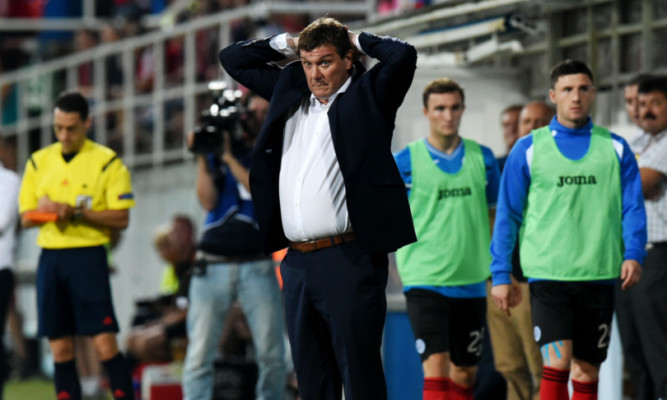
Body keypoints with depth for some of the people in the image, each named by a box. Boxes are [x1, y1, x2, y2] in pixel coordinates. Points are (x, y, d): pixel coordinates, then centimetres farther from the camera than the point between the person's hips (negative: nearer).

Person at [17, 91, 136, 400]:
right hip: (50, 256, 4)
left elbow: (121, 218, -6)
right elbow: (26, 218, 12)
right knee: (60, 349, 4)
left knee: (105, 344, -11)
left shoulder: (107, 162, -2)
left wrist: (77, 212, -18)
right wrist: (43, 210, -11)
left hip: (88, 256, -4)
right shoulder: (38, 162, 12)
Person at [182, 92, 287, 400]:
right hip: (212, 266, 1)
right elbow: (208, 201, 3)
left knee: (272, 356, -4)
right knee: (199, 355, -6)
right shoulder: (217, 151, 12)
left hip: (257, 266, -1)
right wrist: (202, 158, -7)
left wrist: (230, 158, -12)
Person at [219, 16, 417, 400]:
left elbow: (403, 55, -15)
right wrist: (287, 44, 18)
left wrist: (357, 40, 2)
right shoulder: (289, 90, 18)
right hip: (297, 262, 6)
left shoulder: (367, 95, 2)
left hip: (348, 259, -6)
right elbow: (233, 59, 29)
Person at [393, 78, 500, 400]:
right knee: (436, 366, -15)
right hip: (424, 280, -4)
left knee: (464, 373, 10)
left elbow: (494, 215, 16)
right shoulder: (406, 162, -3)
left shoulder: (482, 158, 7)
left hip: (472, 281, 4)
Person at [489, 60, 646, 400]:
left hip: (599, 276, 2)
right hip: (547, 274, -2)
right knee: (557, 360, -17)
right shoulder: (528, 150, 4)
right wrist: (501, 274, 3)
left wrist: (633, 254, -9)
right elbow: (507, 215, 7)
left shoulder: (615, 149, 8)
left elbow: (633, 207, 7)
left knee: (587, 371, 6)